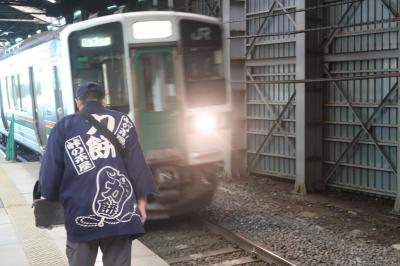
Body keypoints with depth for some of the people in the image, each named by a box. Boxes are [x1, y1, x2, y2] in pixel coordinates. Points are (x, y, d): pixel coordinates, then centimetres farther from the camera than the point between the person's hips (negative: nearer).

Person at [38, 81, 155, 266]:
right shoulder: (122, 121, 6)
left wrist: (51, 198, 18)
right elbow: (137, 165, 4)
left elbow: (50, 171, 4)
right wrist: (141, 200, 9)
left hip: (80, 215, 0)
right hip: (121, 211, 0)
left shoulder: (64, 126, 5)